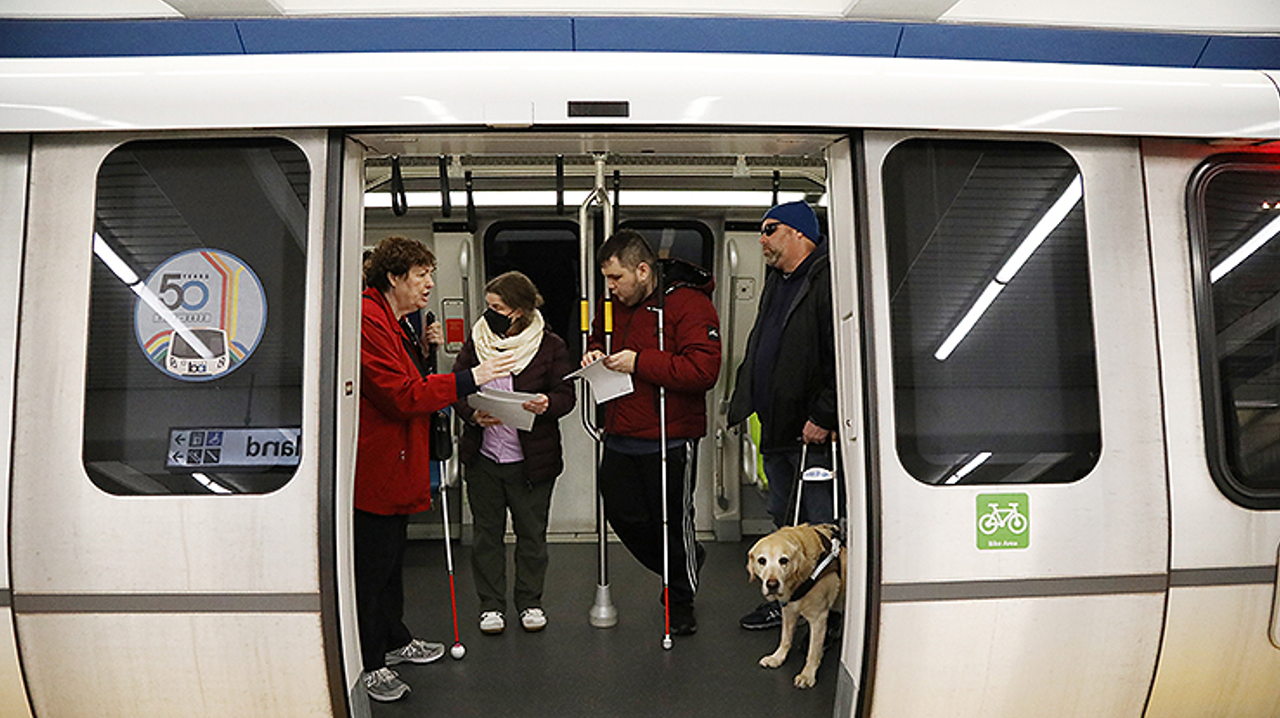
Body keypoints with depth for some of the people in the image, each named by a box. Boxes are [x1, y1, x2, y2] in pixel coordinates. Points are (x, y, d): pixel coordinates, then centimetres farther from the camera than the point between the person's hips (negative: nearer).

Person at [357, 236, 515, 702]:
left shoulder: (390, 322, 17)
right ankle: (367, 665, 14)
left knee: (392, 555, 22)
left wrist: (424, 350, 9)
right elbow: (400, 395, -25)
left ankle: (394, 641, 37)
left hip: (395, 464, 11)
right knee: (371, 565, 0)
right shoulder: (368, 321, -19)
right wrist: (470, 379, -22)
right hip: (374, 466, -11)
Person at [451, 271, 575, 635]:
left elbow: (566, 394, -4)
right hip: (483, 455, 2)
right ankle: (491, 603, 26)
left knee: (532, 532, 10)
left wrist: (547, 404, -27)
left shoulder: (550, 346, -4)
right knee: (487, 531, 11)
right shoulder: (476, 342, 3)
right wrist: (473, 414, -16)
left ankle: (530, 601, 28)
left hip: (533, 458, -2)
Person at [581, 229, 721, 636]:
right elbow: (598, 337, 28)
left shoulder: (689, 305, -15)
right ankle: (686, 562, 40)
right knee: (624, 515, 12)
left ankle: (682, 602, 32)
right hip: (620, 438, 7)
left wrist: (640, 363, -23)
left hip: (670, 440, -7)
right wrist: (594, 354, 4)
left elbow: (703, 370, -24)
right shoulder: (614, 305, 9)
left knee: (673, 522, 6)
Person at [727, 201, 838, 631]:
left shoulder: (828, 279, -14)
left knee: (823, 525, 1)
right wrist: (748, 404, 18)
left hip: (812, 432, -9)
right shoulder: (776, 282, 17)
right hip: (777, 430, 10)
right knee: (783, 520, 18)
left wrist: (823, 417, -21)